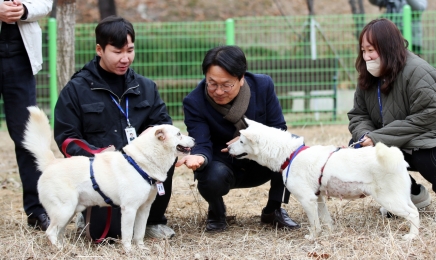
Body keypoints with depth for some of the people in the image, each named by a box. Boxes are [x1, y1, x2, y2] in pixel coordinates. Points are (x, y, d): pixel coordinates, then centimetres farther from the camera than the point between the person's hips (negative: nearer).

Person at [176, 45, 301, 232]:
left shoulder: (263, 86, -14)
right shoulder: (194, 102, -18)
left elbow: (279, 131, -10)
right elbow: (202, 145, -23)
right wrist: (199, 157, -48)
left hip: (259, 165, 2)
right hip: (223, 166, -2)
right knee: (213, 175, -37)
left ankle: (273, 210, -5)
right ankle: (216, 213, 0)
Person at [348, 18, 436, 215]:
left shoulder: (416, 72, -22)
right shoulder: (368, 77, 4)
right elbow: (358, 115, 4)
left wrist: (378, 138, -28)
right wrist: (366, 136, -23)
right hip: (395, 148, 7)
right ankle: (413, 195, 4)